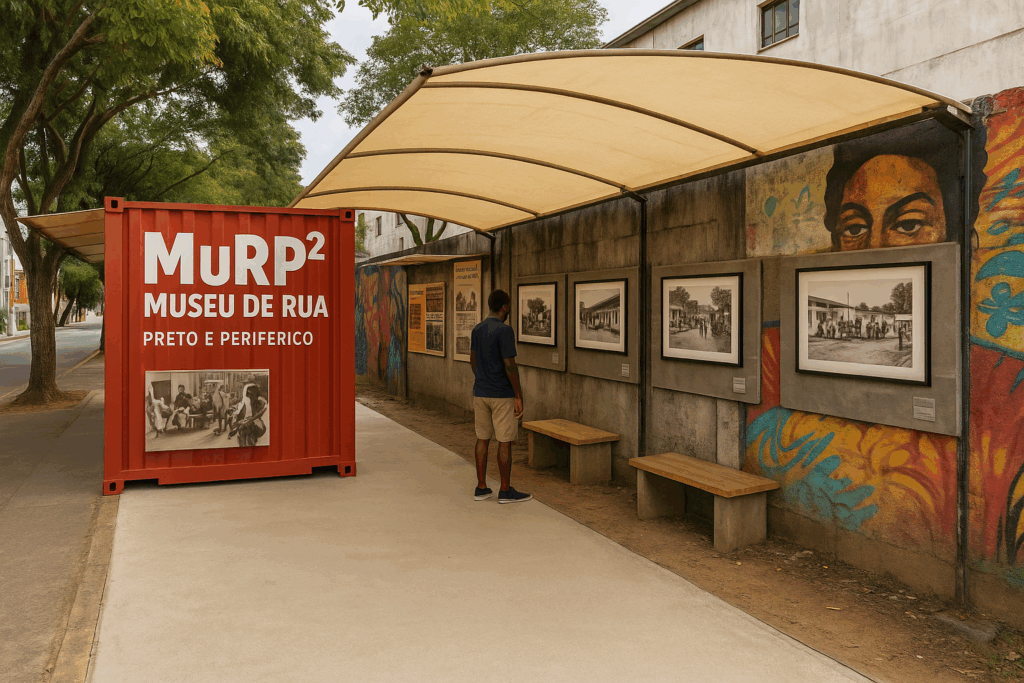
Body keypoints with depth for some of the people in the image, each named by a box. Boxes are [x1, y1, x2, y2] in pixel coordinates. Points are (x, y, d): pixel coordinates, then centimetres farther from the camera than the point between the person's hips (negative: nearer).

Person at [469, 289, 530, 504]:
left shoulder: (476, 330, 7)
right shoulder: (504, 331, -17)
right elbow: (510, 366, -19)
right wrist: (518, 396, -14)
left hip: (480, 393, 7)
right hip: (502, 395, -7)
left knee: (483, 438, 11)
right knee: (505, 441, 1)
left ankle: (481, 488, 15)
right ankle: (505, 490, 7)